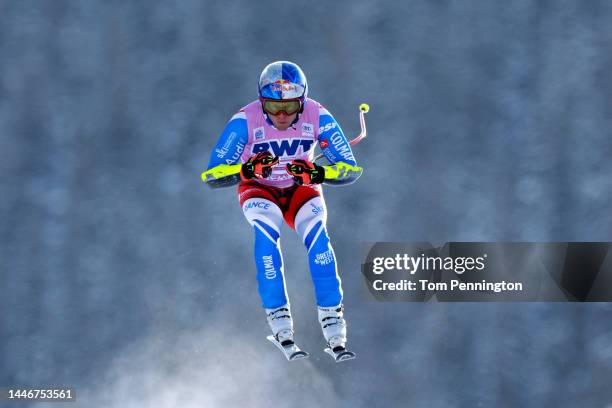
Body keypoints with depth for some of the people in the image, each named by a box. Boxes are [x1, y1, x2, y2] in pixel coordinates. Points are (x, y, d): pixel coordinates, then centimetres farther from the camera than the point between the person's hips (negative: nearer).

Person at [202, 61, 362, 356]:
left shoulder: (317, 117, -24)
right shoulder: (245, 121, -28)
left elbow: (351, 169, -21)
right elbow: (211, 175, -29)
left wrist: (319, 173, -42)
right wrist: (246, 169, -49)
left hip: (300, 188, 1)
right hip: (259, 189, -1)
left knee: (317, 236, -28)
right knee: (266, 231, -33)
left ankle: (333, 324, -22)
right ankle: (279, 319, -27)